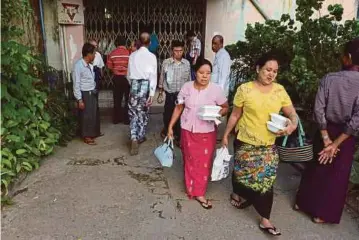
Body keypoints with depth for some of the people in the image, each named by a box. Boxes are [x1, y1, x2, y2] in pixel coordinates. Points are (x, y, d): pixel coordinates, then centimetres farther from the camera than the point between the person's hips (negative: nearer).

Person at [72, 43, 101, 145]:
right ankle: (86, 136, 16)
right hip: (85, 94, -8)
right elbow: (76, 84, -19)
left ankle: (94, 133, 33)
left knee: (94, 114, 17)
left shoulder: (90, 65, 7)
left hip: (92, 93, 8)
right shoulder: (78, 65, -18)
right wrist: (79, 99, -19)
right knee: (86, 116, 2)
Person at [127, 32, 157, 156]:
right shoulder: (152, 56, -5)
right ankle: (140, 136, 28)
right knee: (143, 112, 15)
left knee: (133, 113, 4)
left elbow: (129, 73, 10)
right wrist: (152, 94, -10)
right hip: (146, 85, -1)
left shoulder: (132, 55, 3)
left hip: (134, 85, 1)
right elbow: (153, 76, -10)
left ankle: (134, 138, -12)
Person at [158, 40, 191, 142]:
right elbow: (162, 78, 3)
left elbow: (189, 79, 7)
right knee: (168, 114, 10)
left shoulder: (187, 63, -1)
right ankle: (166, 130, 35)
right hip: (170, 93, -1)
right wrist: (160, 92, 5)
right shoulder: (166, 62, -6)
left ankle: (178, 134, 23)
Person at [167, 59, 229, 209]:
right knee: (190, 161, 13)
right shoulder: (187, 87, -5)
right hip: (188, 131, 1)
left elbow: (225, 108, 0)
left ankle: (199, 193, 18)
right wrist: (170, 126, 2)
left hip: (207, 132, -1)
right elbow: (178, 108, 3)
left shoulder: (216, 89, -10)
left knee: (204, 163, 4)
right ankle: (191, 189, 30)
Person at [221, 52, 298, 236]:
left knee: (266, 179, 4)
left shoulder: (280, 90, -1)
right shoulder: (245, 89, -10)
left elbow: (292, 113, 3)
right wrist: (226, 134, 2)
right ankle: (237, 194, 47)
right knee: (241, 172, 15)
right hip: (245, 141, -2)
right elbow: (235, 115, -2)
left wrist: (293, 124, -19)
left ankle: (265, 219, 18)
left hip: (268, 145, 2)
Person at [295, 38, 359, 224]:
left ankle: (303, 202, 34)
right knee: (337, 175, 14)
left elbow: (318, 110, -15)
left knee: (315, 168, 18)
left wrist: (326, 139, -10)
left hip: (326, 130, 1)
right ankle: (323, 213, 26)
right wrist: (336, 144, -15)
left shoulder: (329, 78, -12)